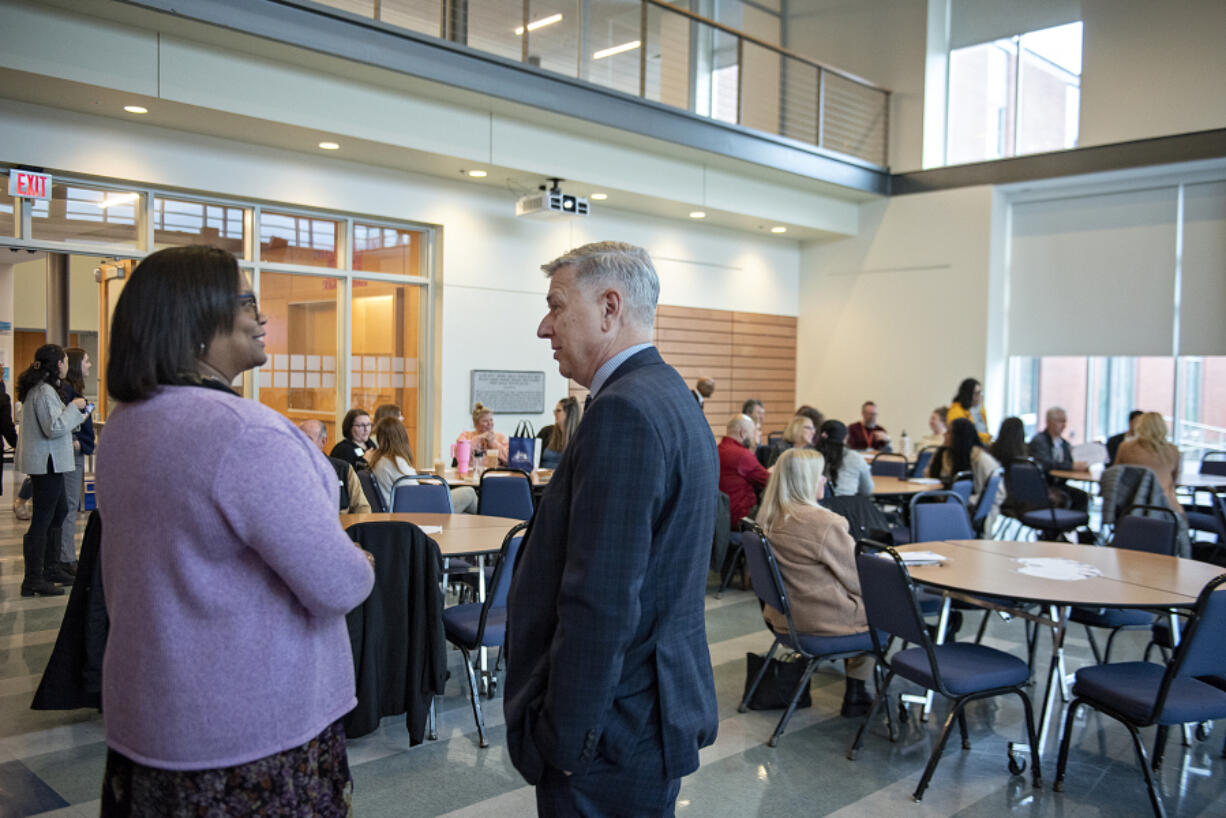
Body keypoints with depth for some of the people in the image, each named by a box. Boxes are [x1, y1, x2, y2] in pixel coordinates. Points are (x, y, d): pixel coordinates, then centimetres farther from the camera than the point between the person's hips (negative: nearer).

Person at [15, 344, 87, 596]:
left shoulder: (37, 388, 14)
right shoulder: (45, 391, -19)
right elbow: (54, 428, -22)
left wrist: (75, 415, 21)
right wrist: (73, 407, -12)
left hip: (47, 462, 11)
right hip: (46, 462, -11)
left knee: (59, 511, 19)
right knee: (42, 519, -5)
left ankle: (50, 568, 29)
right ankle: (33, 580, 0)